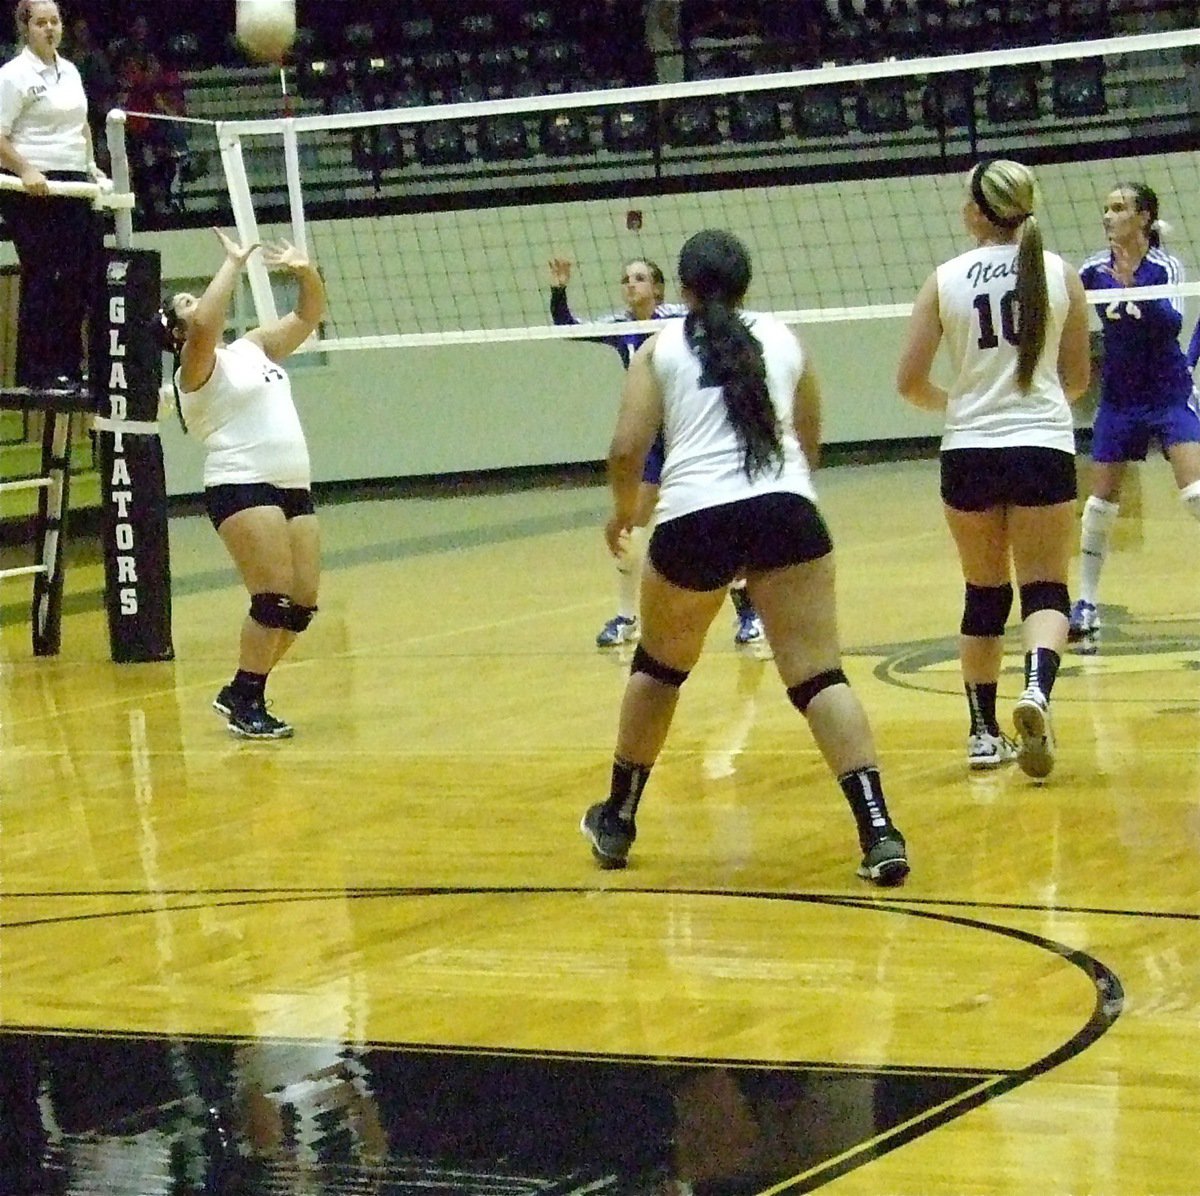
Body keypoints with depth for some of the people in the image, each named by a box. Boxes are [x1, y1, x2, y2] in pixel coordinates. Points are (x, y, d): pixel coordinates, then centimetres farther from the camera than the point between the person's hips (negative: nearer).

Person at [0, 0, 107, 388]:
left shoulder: (69, 71, 15)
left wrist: (91, 166, 17)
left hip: (73, 184, 8)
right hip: (33, 188, -8)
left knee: (84, 273, 5)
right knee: (41, 278, -5)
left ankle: (67, 366, 14)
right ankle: (36, 369, 1)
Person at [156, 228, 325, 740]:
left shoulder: (253, 348, 19)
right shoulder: (197, 368, -3)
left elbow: (308, 316, 23)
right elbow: (205, 325, -25)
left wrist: (306, 271, 4)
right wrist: (233, 264, -18)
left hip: (293, 488, 8)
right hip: (241, 488, -8)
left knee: (302, 602, 4)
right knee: (275, 598, -16)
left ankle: (240, 692, 17)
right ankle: (245, 705, -6)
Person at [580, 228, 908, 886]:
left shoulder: (661, 347, 14)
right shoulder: (783, 340, 21)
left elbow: (626, 450, 4)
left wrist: (623, 510, 22)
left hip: (693, 518, 0)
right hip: (786, 511, 1)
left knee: (659, 667, 22)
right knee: (820, 677, -2)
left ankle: (617, 821, 35)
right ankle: (879, 832, -18)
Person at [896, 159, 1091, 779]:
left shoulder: (946, 279, -1)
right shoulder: (1060, 275, 1)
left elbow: (910, 382, 0)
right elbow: (1077, 379, 9)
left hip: (969, 450, 1)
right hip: (1044, 445, -1)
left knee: (984, 596, 14)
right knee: (1045, 590, 3)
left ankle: (984, 733, 19)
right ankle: (1037, 688, -26)